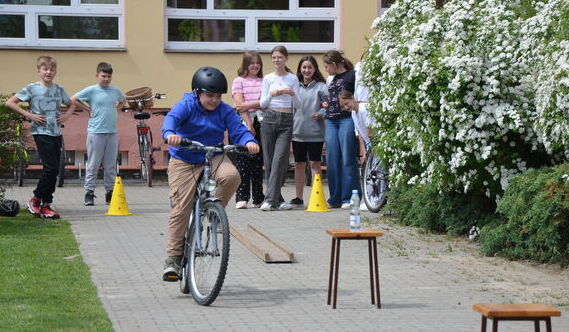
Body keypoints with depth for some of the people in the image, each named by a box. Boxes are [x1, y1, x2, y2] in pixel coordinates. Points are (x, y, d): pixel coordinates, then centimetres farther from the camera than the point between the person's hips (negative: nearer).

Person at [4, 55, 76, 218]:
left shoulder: (59, 90, 11)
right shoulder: (32, 88, -3)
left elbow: (71, 104, 28)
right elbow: (9, 103, -6)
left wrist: (66, 115, 7)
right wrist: (29, 115, -11)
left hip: (57, 133, 6)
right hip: (41, 133, -6)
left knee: (54, 170, 5)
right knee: (51, 167, -15)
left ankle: (46, 205, 12)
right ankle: (36, 200, -2)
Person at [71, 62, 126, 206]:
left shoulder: (115, 91, 9)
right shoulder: (91, 90, -4)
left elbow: (123, 101, 30)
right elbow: (73, 100, -3)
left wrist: (116, 109, 12)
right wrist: (88, 109, -3)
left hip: (112, 132, 4)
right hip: (96, 132, -4)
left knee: (111, 166, 8)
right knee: (93, 165, -1)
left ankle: (110, 192, 15)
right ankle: (89, 193, 3)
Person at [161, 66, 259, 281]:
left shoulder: (224, 111, 0)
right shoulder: (186, 106, -9)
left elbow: (237, 129, -8)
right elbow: (172, 118, -28)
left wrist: (249, 141, -32)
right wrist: (170, 134, -52)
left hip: (213, 158, 3)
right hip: (184, 161, -2)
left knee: (231, 175, -30)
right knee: (180, 208, -10)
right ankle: (173, 257, -2)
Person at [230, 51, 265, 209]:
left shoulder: (264, 81, 13)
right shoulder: (239, 81, 5)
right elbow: (239, 105, -3)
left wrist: (247, 105, -11)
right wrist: (249, 125, -9)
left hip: (260, 123, 2)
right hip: (243, 123, -2)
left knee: (258, 162, 3)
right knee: (242, 161, -6)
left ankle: (258, 199, 7)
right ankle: (241, 198, -5)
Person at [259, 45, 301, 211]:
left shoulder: (293, 79, 7)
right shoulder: (268, 78, 8)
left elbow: (298, 105, 7)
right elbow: (262, 103, 6)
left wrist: (293, 94, -13)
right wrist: (272, 94, -12)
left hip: (287, 121, -1)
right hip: (270, 118, 1)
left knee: (279, 159, -13)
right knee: (269, 161, 0)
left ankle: (270, 199, -15)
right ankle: (277, 199, 10)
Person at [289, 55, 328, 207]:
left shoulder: (321, 87, -1)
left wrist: (320, 114, -21)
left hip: (315, 132, -4)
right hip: (298, 131, 4)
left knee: (315, 163, 0)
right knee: (299, 164, 9)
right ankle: (299, 197, 16)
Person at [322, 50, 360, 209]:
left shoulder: (352, 75, -3)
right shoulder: (329, 79, 20)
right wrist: (324, 104, 13)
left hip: (347, 120, -7)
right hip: (330, 121, 7)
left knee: (348, 159, -6)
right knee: (332, 160, 4)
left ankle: (348, 198, -3)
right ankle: (335, 199, 10)